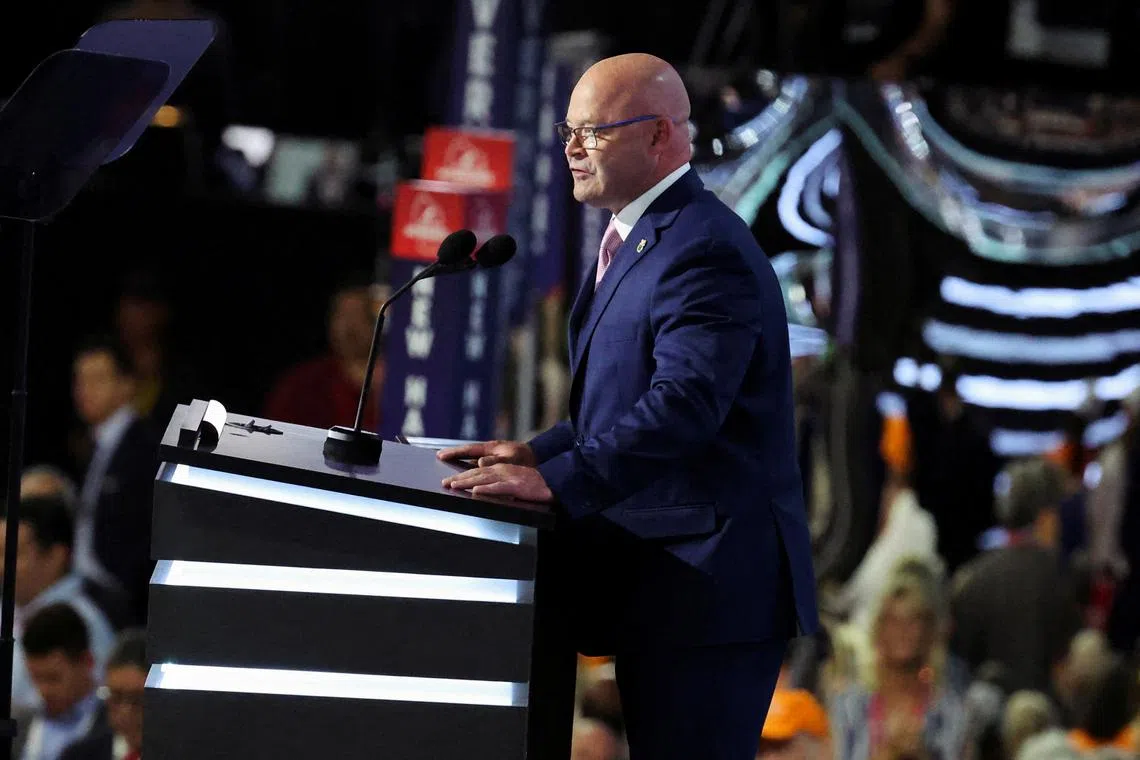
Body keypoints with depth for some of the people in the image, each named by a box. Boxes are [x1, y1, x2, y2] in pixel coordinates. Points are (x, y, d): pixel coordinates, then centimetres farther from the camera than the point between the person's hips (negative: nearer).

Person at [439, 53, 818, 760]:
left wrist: (557, 481, -32)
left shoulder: (705, 251, -16)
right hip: (653, 576, 11)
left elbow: (684, 403, -28)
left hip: (709, 587, -11)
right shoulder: (638, 238, 19)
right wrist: (539, 452, 11)